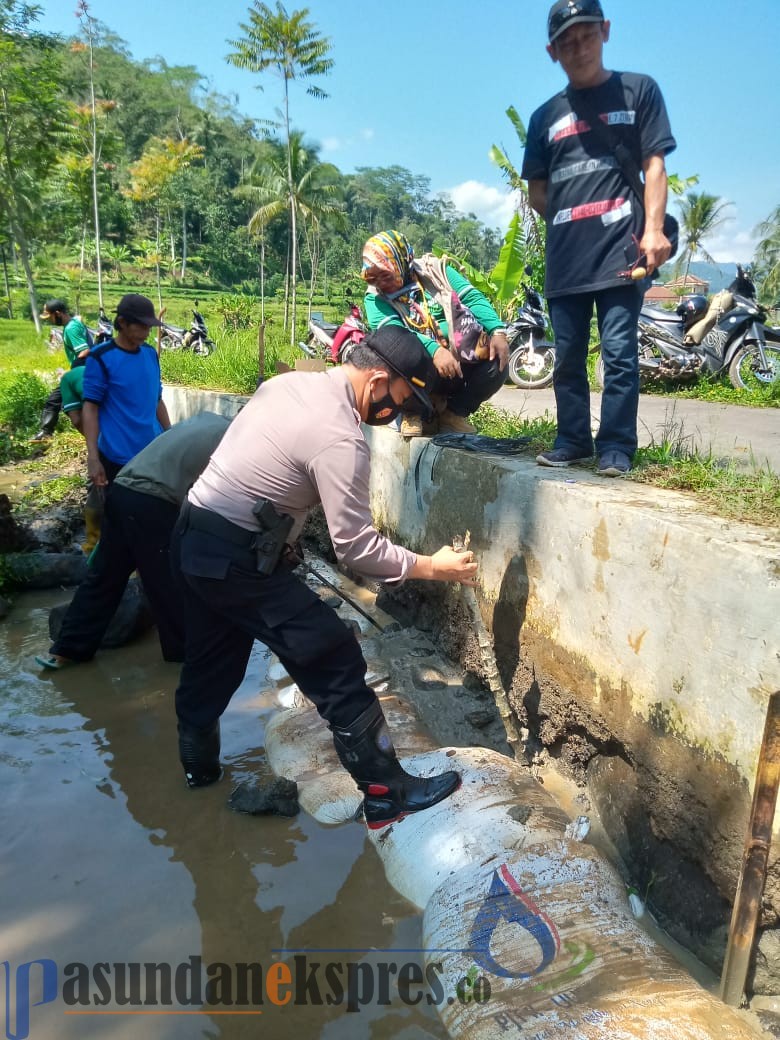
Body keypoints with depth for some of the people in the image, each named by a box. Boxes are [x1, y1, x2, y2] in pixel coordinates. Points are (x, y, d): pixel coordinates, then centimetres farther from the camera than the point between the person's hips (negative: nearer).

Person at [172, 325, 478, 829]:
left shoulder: (290, 382, 5)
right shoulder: (339, 437, -21)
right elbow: (356, 546, -19)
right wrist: (430, 567, -9)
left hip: (197, 540, 9)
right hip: (236, 559, -9)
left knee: (212, 665, 25)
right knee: (337, 662, -2)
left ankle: (199, 767, 45)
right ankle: (387, 792, 7)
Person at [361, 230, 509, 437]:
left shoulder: (435, 270, 7)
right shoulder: (375, 299, 1)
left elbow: (474, 299, 1)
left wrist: (498, 331, -17)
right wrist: (434, 351, -34)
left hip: (464, 363, 3)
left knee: (498, 361, -22)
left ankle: (454, 412, 2)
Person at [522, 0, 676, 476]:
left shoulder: (639, 90, 11)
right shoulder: (546, 116, 18)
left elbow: (654, 166, 3)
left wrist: (653, 229, -9)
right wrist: (567, 219, 6)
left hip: (621, 249, -3)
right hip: (565, 255, 4)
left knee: (619, 354, -9)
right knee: (568, 357, 4)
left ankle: (616, 448, -4)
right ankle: (574, 441, 14)